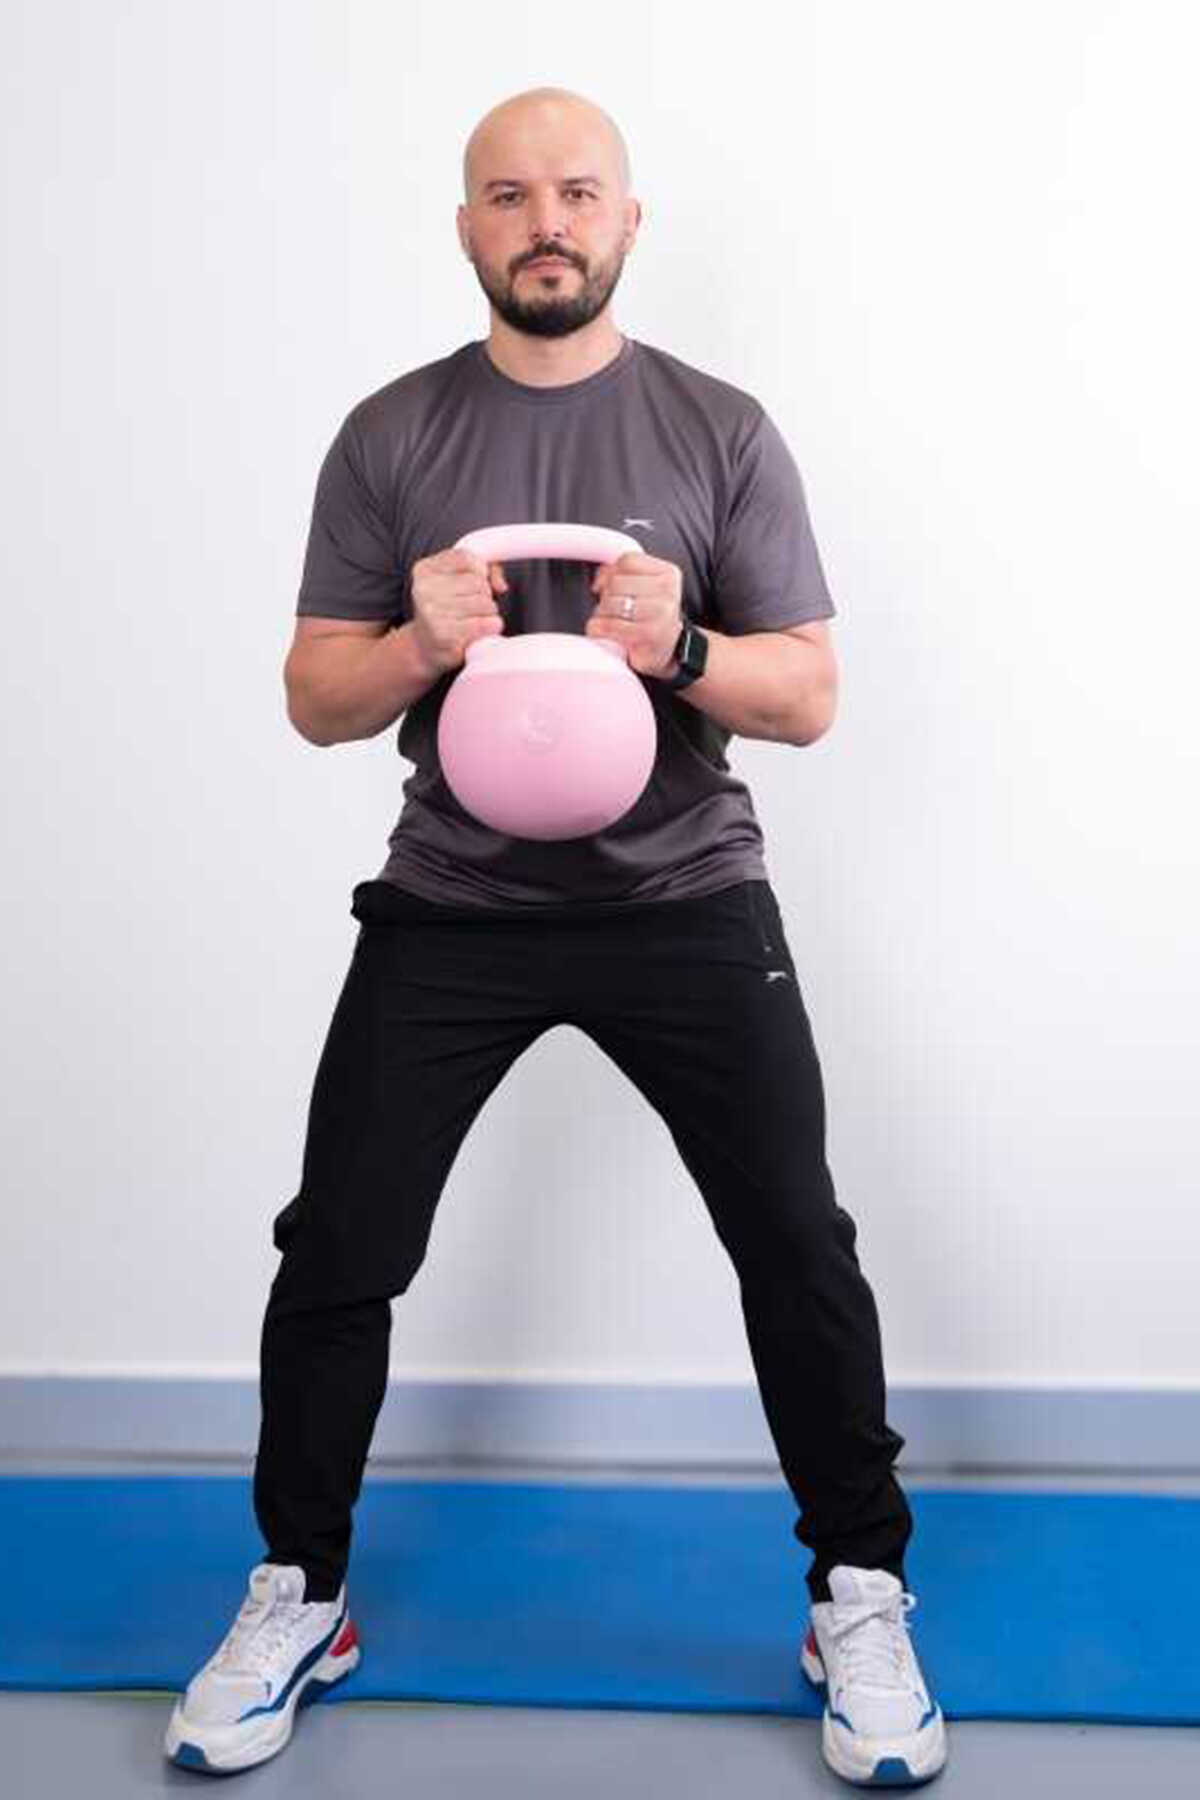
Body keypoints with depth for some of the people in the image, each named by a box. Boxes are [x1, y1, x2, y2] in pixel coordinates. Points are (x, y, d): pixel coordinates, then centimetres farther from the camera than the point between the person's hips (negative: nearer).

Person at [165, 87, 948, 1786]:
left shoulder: (721, 429, 1)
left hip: (685, 897, 0)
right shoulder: (390, 436, 3)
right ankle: (298, 1601, 23)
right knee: (338, 1253, 1)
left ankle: (862, 1599, 21)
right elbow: (316, 699, 3)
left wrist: (680, 648, -22)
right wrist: (419, 644, -19)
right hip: (450, 905, 1)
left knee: (798, 1246, -1)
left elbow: (811, 695, -1)